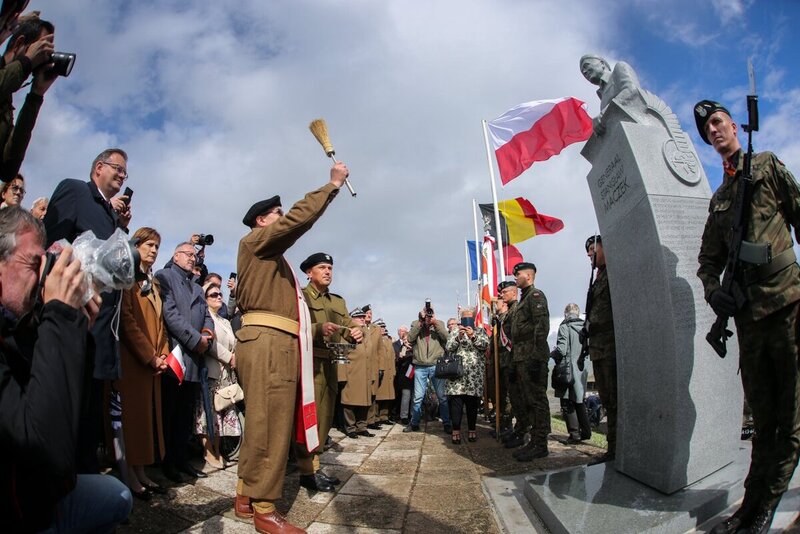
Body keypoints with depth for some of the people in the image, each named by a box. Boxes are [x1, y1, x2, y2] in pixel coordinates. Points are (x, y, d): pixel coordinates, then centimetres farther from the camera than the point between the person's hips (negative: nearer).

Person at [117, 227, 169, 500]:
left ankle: (141, 473, 14)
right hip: (132, 360, -7)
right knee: (132, 414, -4)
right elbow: (126, 319, -14)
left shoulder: (153, 283, 19)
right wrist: (149, 356, -14)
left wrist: (162, 355, 4)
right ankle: (131, 477, 2)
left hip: (153, 362, 7)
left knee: (148, 413, 7)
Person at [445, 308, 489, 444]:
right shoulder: (455, 331, 14)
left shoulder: (480, 331, 14)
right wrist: (459, 336, -13)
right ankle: (456, 430, 0)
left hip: (475, 373, 0)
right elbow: (449, 348, 2)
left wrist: (473, 336, -17)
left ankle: (472, 429, 13)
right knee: (456, 400, -6)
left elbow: (485, 345, -3)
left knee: (473, 401, 1)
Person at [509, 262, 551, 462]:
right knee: (528, 400, 12)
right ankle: (535, 441, 19)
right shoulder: (523, 299, 23)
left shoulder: (536, 295, -6)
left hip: (533, 357, -10)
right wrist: (516, 360, 20)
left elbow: (542, 326, -17)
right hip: (522, 358, 10)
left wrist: (537, 356, -23)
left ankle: (540, 445, -1)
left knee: (537, 399, -6)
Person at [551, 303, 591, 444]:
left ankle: (574, 434, 2)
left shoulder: (565, 326, -12)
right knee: (579, 401, 18)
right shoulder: (584, 327, 6)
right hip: (582, 369, 6)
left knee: (568, 403, 2)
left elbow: (561, 350, -18)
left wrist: (551, 354, 1)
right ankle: (586, 431, 20)